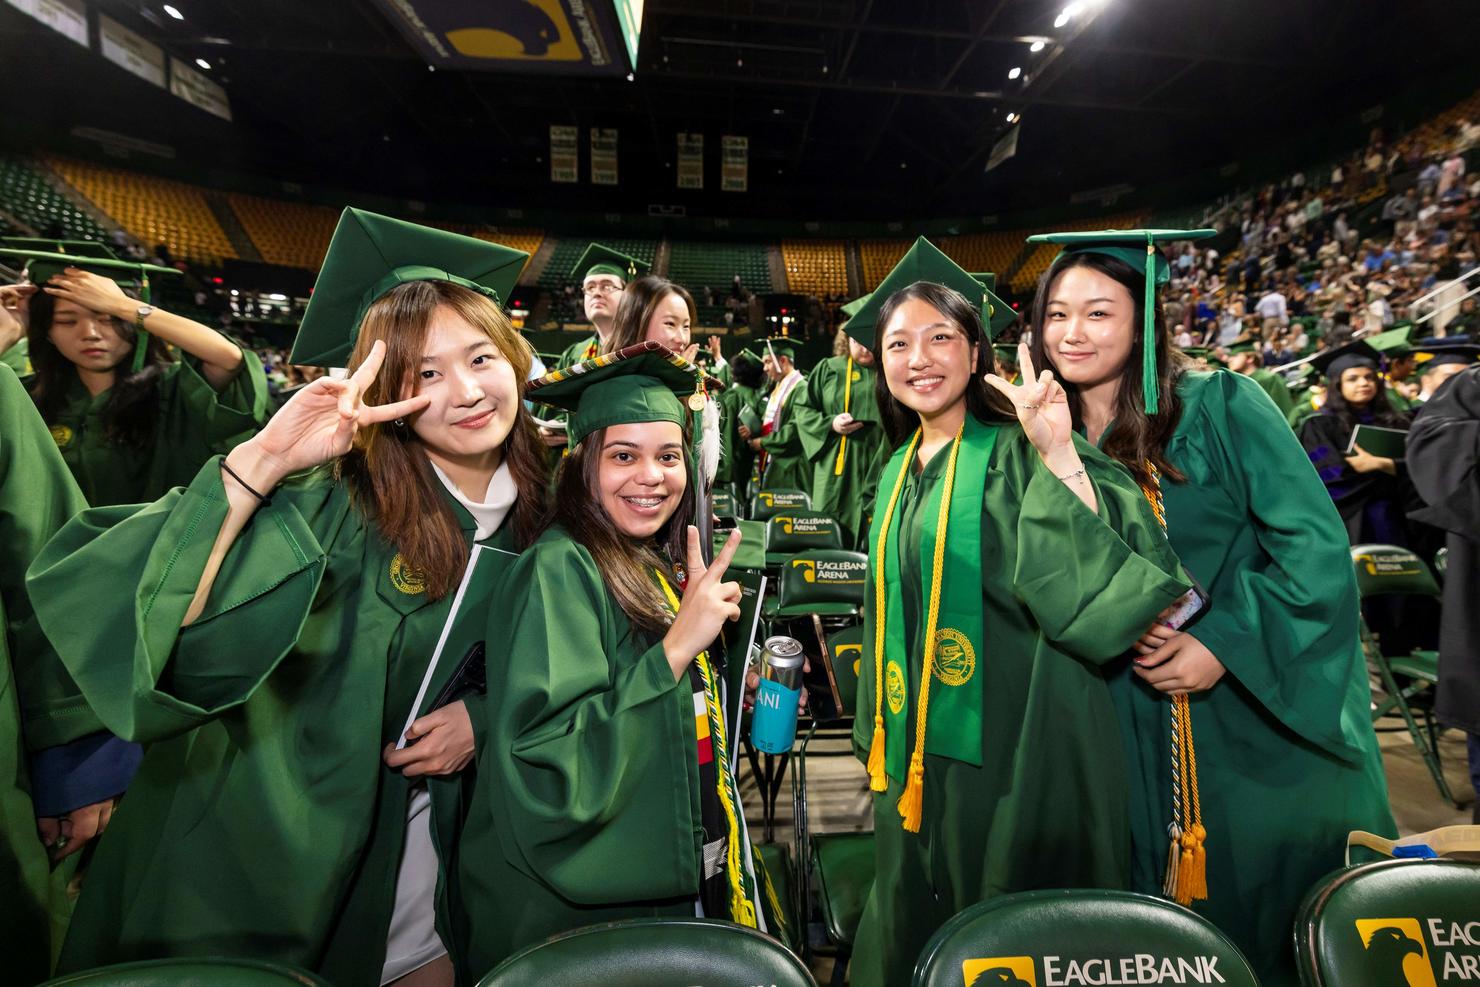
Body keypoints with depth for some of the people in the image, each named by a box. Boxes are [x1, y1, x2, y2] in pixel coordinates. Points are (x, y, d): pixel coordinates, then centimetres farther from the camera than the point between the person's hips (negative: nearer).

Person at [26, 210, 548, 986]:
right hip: (267, 863, -3)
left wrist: (486, 713, -14)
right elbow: (144, 617, -31)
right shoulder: (338, 505, -21)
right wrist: (261, 458, -38)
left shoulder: (534, 515, -8)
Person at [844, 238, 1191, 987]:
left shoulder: (1015, 455, -11)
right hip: (920, 755, 6)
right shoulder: (899, 472, 7)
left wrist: (1058, 455, -31)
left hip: (1015, 750, -6)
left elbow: (1099, 574, -23)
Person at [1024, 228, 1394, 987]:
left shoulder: (1220, 409, -10)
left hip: (1266, 713, -2)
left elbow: (1315, 545, -13)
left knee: (1285, 920, 14)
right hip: (1141, 732, 3)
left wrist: (1224, 643, -21)